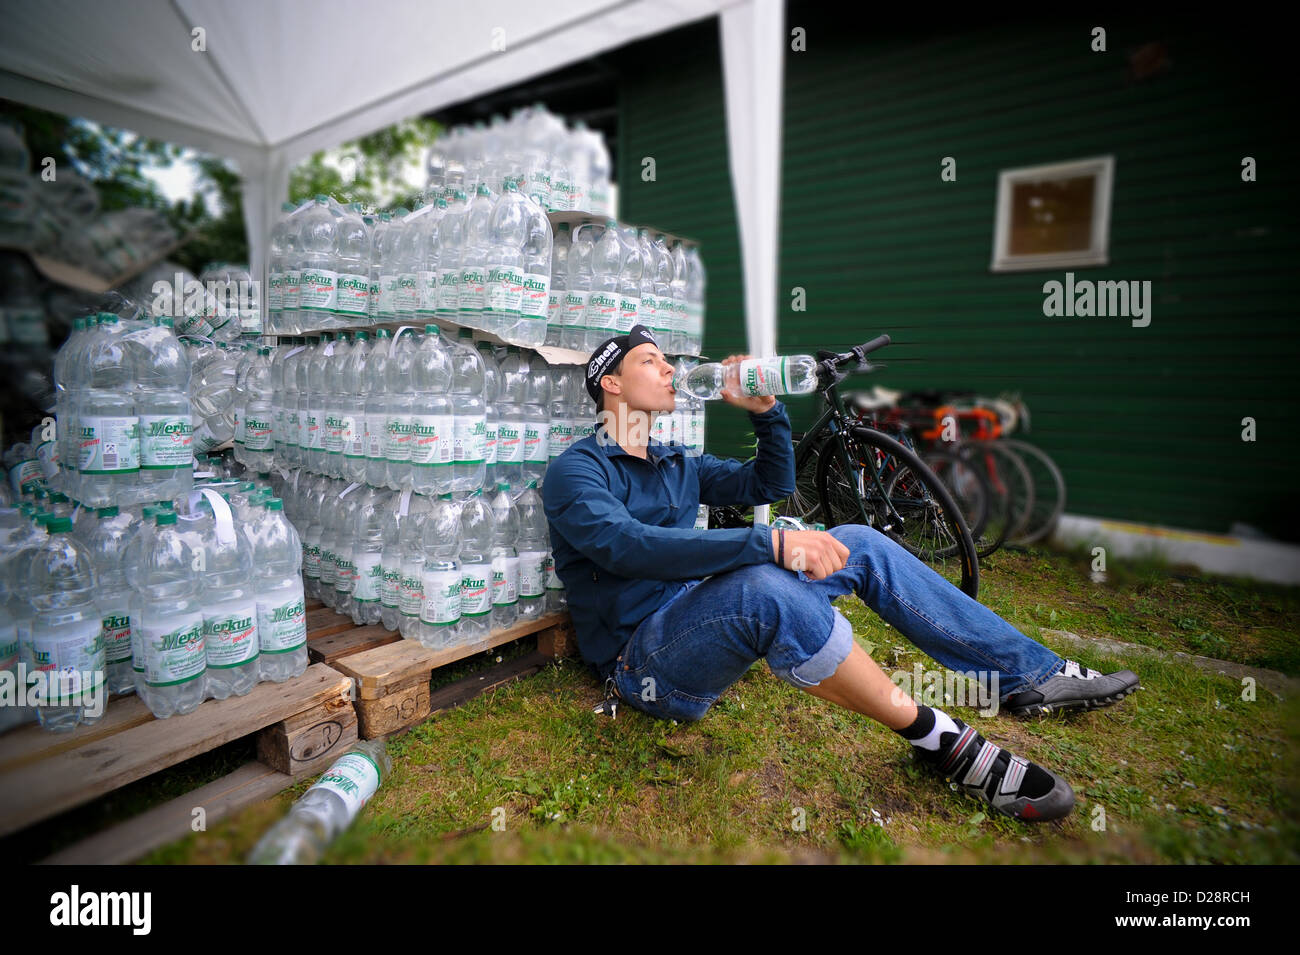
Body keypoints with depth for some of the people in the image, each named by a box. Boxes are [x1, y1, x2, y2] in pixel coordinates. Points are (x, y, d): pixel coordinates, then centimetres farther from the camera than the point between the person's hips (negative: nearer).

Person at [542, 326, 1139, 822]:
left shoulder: (677, 465, 17)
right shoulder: (575, 471, -8)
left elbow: (771, 484, 20)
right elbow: (629, 548, -27)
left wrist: (766, 411, 3)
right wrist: (769, 543, -34)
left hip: (703, 617, 8)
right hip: (645, 660, -7)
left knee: (859, 543, -4)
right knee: (762, 587, -38)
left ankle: (1032, 676, 3)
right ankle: (939, 742, -20)